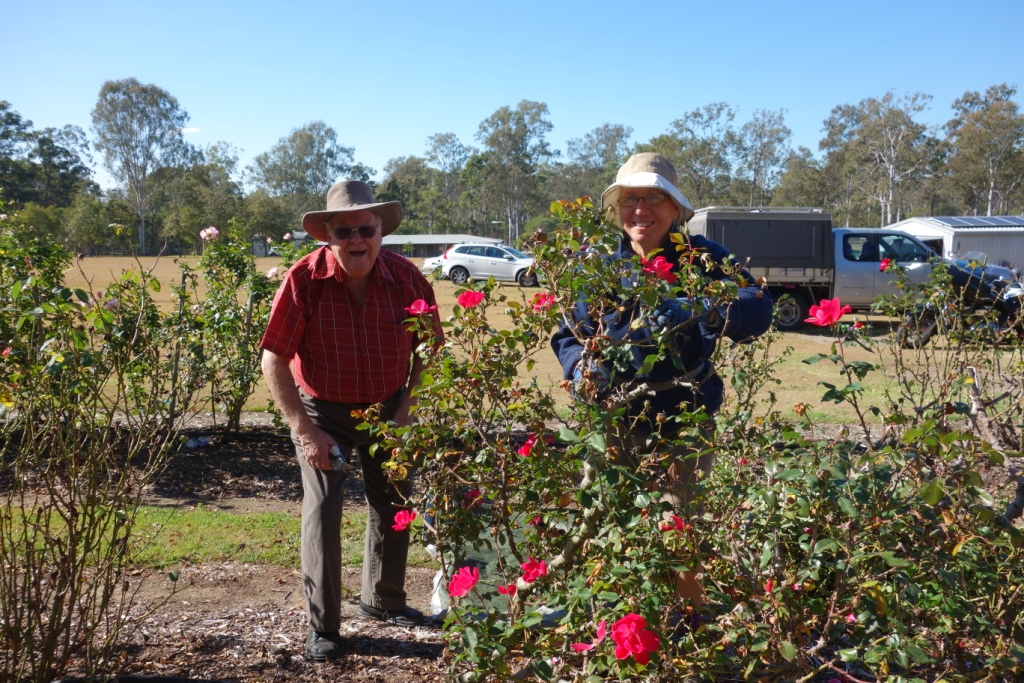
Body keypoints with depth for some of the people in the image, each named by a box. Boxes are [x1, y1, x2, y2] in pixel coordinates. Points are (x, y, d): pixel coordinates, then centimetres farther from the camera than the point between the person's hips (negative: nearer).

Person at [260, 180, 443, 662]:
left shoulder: (407, 278, -16)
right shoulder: (304, 280, -23)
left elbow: (427, 349, -3)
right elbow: (274, 361, -19)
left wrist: (406, 410, -10)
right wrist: (305, 432, -21)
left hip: (388, 407, 3)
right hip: (322, 410, -3)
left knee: (394, 504, 13)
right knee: (323, 509, -8)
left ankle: (383, 600, 36)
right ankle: (322, 626, 7)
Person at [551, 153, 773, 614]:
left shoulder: (700, 258, -7)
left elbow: (757, 311, -21)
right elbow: (568, 335, 9)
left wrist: (699, 312, -40)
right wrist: (581, 369, -13)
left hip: (682, 430, -4)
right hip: (617, 428, 4)